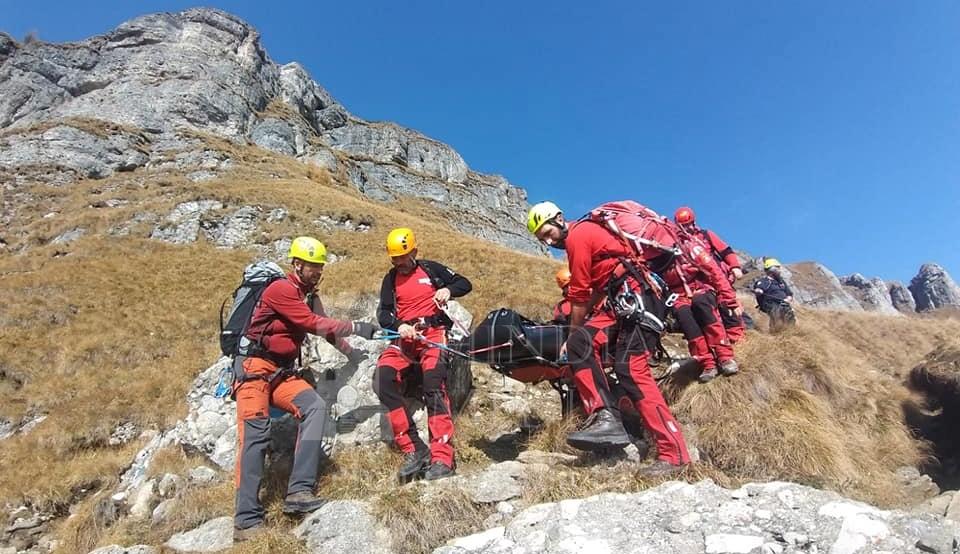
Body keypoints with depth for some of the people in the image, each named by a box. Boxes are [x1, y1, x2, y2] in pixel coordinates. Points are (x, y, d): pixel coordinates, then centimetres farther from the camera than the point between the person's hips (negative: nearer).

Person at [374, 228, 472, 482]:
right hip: (405, 337, 3)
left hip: (433, 333, -3)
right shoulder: (391, 279, 17)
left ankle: (442, 458, -28)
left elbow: (465, 284, 14)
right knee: (383, 378, -24)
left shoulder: (430, 269, 11)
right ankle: (413, 450, -21)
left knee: (433, 385, -26)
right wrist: (399, 326, -13)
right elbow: (383, 313, 8)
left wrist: (448, 290, -8)